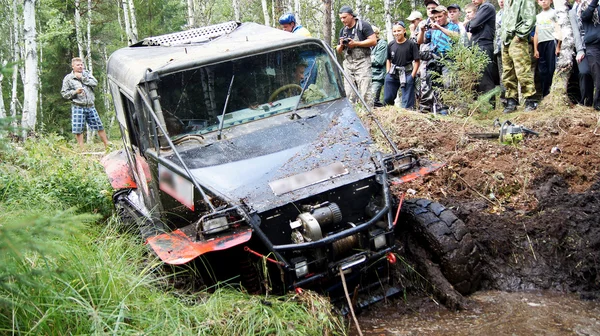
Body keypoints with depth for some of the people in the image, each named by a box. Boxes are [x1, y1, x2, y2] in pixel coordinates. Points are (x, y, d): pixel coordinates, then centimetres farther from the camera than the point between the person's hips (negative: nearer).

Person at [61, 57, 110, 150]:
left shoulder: (87, 74, 13)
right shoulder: (68, 78, 5)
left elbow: (95, 83, -5)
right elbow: (64, 93, 2)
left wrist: (82, 78, -8)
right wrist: (75, 92, -13)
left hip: (90, 106, 3)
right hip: (77, 107, -2)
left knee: (99, 126, 6)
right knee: (78, 130, -4)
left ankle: (107, 146, 15)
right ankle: (82, 149, 6)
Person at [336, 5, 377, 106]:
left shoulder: (363, 25, -1)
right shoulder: (342, 31, 18)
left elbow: (373, 41, -9)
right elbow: (339, 51, 23)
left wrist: (355, 43, -12)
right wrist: (341, 45, -1)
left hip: (362, 62, -6)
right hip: (348, 63, 6)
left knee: (365, 91, -13)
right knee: (348, 93, 4)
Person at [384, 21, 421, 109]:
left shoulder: (411, 44, -9)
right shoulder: (391, 45, 4)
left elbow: (417, 61, -7)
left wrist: (412, 75, -12)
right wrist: (388, 72, 6)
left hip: (407, 74, -4)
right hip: (393, 74, 4)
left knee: (407, 102, 0)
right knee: (387, 99, 10)